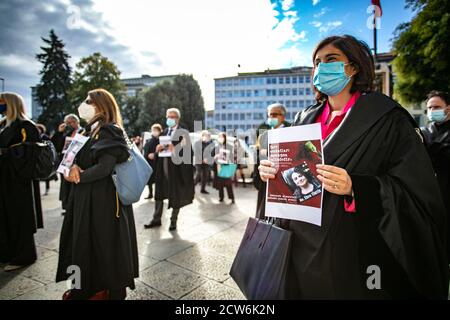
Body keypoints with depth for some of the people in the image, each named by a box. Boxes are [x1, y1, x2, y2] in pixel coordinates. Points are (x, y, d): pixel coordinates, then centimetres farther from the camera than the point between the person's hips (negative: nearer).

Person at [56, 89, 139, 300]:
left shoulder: (108, 132, -15)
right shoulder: (91, 131, 15)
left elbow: (104, 167, -24)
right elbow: (79, 156, 12)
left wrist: (77, 176, -9)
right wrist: (74, 166, -11)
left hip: (103, 198, -9)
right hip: (88, 197, 9)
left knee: (103, 241, 4)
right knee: (87, 240, 16)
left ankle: (112, 289, 23)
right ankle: (89, 286, 33)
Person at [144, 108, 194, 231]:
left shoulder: (183, 132, -5)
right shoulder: (164, 132, 14)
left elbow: (187, 151, -11)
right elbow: (158, 149, 14)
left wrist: (175, 148, -24)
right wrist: (158, 148, -8)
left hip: (176, 168, -5)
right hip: (163, 166, 6)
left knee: (176, 196, 5)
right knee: (159, 193, 10)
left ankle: (173, 221, 20)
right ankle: (156, 219, 23)